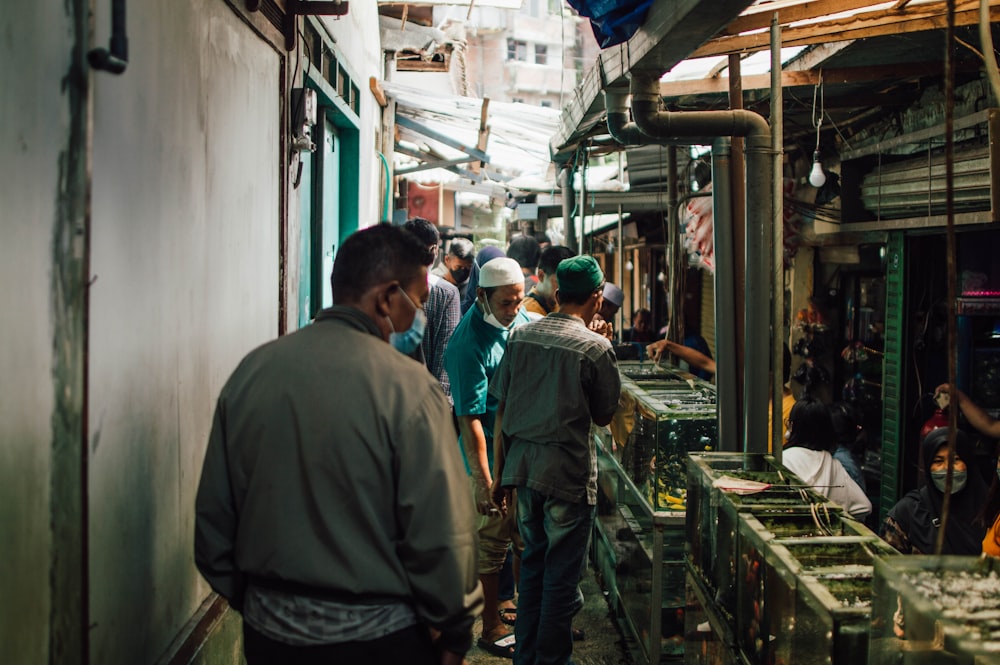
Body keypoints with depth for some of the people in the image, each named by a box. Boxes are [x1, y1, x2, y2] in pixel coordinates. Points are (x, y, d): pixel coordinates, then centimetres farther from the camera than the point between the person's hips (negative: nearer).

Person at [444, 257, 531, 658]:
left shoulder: (525, 322, 3)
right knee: (493, 542, 3)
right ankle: (492, 629, 16)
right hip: (492, 458, -7)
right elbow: (470, 418, -22)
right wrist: (484, 480, -23)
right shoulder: (469, 343, -21)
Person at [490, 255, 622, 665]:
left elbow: (501, 410, 5)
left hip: (522, 465, 6)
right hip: (568, 472, -5)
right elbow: (603, 416, 0)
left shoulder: (520, 337, 3)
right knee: (563, 573, 6)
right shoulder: (595, 348, -11)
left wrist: (499, 474, 13)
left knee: (533, 562, 19)